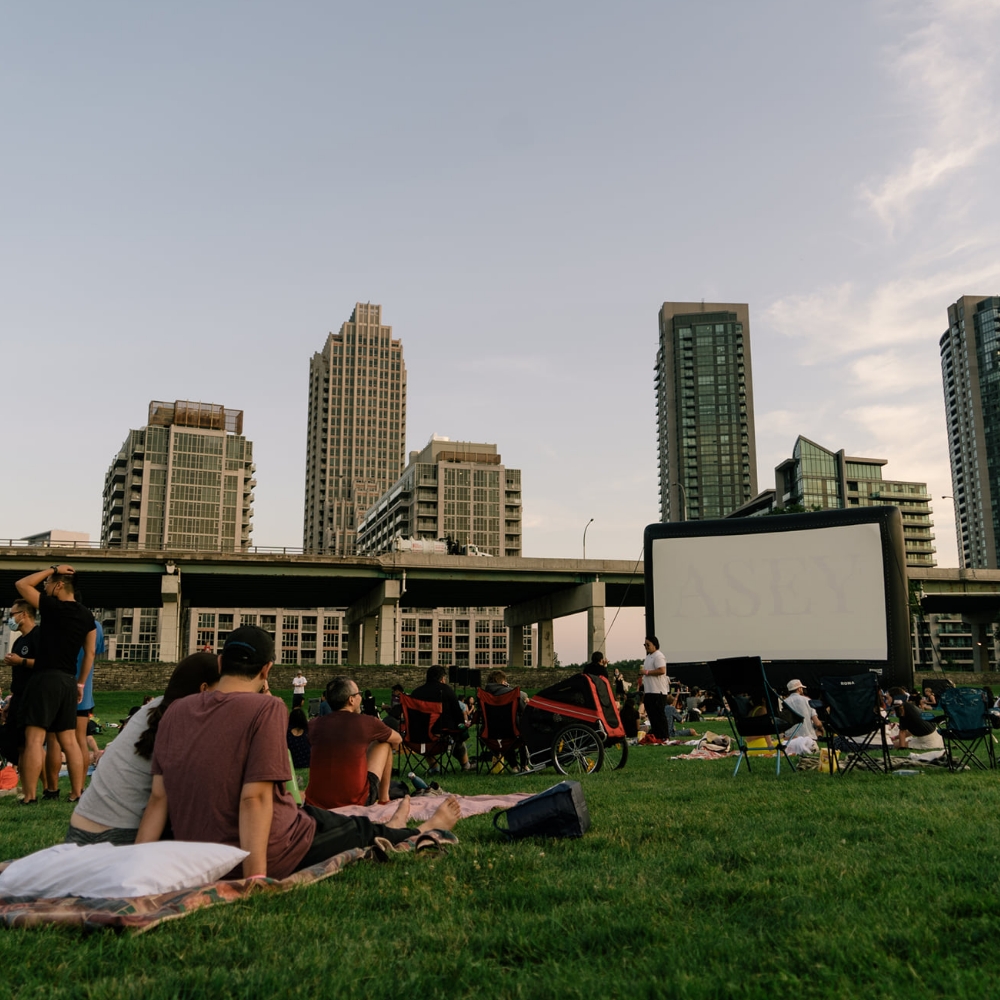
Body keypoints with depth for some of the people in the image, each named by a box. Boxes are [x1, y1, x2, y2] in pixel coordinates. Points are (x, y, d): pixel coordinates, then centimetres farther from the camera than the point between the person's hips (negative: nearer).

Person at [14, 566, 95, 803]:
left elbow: (21, 584, 2)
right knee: (69, 740, 10)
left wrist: (51, 569, 4)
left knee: (34, 739, -5)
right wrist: (81, 683, 18)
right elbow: (90, 653, 13)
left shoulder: (53, 607, -9)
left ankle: (30, 796, -7)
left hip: (46, 678, -7)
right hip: (68, 681, 7)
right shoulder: (87, 616, 10)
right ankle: (77, 792, 11)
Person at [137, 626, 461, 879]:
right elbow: (255, 798, -26)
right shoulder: (266, 708, -19)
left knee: (310, 813, 31)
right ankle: (425, 832, 46)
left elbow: (158, 797, -1)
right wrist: (255, 877, -27)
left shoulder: (176, 712, 0)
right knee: (362, 830, 19)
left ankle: (387, 831, 56)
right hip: (267, 855, -7)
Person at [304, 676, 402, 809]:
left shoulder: (314, 725, 2)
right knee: (384, 743, 15)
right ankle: (383, 797, 25)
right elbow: (397, 740, 15)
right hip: (357, 801, -3)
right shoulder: (366, 722, -5)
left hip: (316, 802, 4)